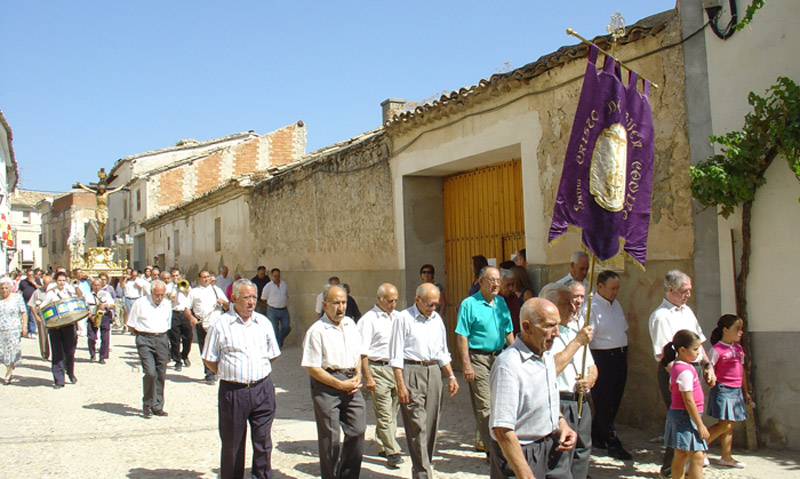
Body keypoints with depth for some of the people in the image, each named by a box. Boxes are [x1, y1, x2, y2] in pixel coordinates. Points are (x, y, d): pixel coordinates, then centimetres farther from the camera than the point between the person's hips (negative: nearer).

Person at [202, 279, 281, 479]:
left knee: (263, 440, 5)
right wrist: (229, 374, -3)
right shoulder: (221, 325, -3)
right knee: (232, 443, 9)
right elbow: (208, 360, 1)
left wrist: (259, 373, 10)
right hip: (232, 391, -2)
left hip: (262, 389, 3)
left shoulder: (264, 322, 8)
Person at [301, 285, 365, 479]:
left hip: (351, 384, 6)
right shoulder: (316, 331, -11)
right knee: (330, 437, 2)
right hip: (326, 385, -6)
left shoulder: (350, 324, 11)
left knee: (358, 431, 4)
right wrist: (340, 384, -12)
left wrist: (358, 376, 4)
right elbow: (312, 368, -12)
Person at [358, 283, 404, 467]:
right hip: (378, 370, -6)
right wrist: (368, 377, -12)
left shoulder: (399, 317, 13)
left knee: (393, 412, 10)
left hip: (397, 368, 6)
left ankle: (383, 446, 22)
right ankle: (392, 452, -1)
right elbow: (362, 352, -8)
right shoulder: (369, 319, -5)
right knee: (384, 414, -5)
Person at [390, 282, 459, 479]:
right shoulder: (404, 319, -5)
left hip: (434, 372, 6)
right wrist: (400, 385, -12)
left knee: (431, 424, 8)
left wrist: (451, 376, 15)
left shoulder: (437, 319, 14)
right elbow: (396, 356, -7)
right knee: (417, 426, -8)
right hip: (412, 372, -6)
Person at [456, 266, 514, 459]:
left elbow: (509, 332, 16)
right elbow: (461, 336, -11)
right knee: (485, 405, -7)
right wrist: (466, 365, -16)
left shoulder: (501, 302, 11)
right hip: (478, 358, -6)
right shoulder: (469, 304, -8)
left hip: (499, 357, 7)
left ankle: (483, 440, 28)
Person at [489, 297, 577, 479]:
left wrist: (561, 422, 4)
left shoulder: (547, 354, 5)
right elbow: (502, 430, -28)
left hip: (550, 448, 8)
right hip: (520, 453, -8)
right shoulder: (508, 364, -25)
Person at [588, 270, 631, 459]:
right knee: (605, 403, 0)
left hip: (620, 356, 9)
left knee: (614, 401, 13)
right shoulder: (592, 306, -14)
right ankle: (612, 444, 7)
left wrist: (625, 355, 18)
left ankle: (595, 436, 26)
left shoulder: (616, 304, 13)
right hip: (602, 357, -9)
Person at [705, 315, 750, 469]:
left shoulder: (739, 349, 12)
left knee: (730, 425, 11)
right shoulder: (717, 349, -11)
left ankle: (726, 457, 19)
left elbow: (742, 371, 18)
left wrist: (746, 392, 20)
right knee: (725, 424, -11)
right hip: (722, 390, -7)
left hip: (736, 391, 8)